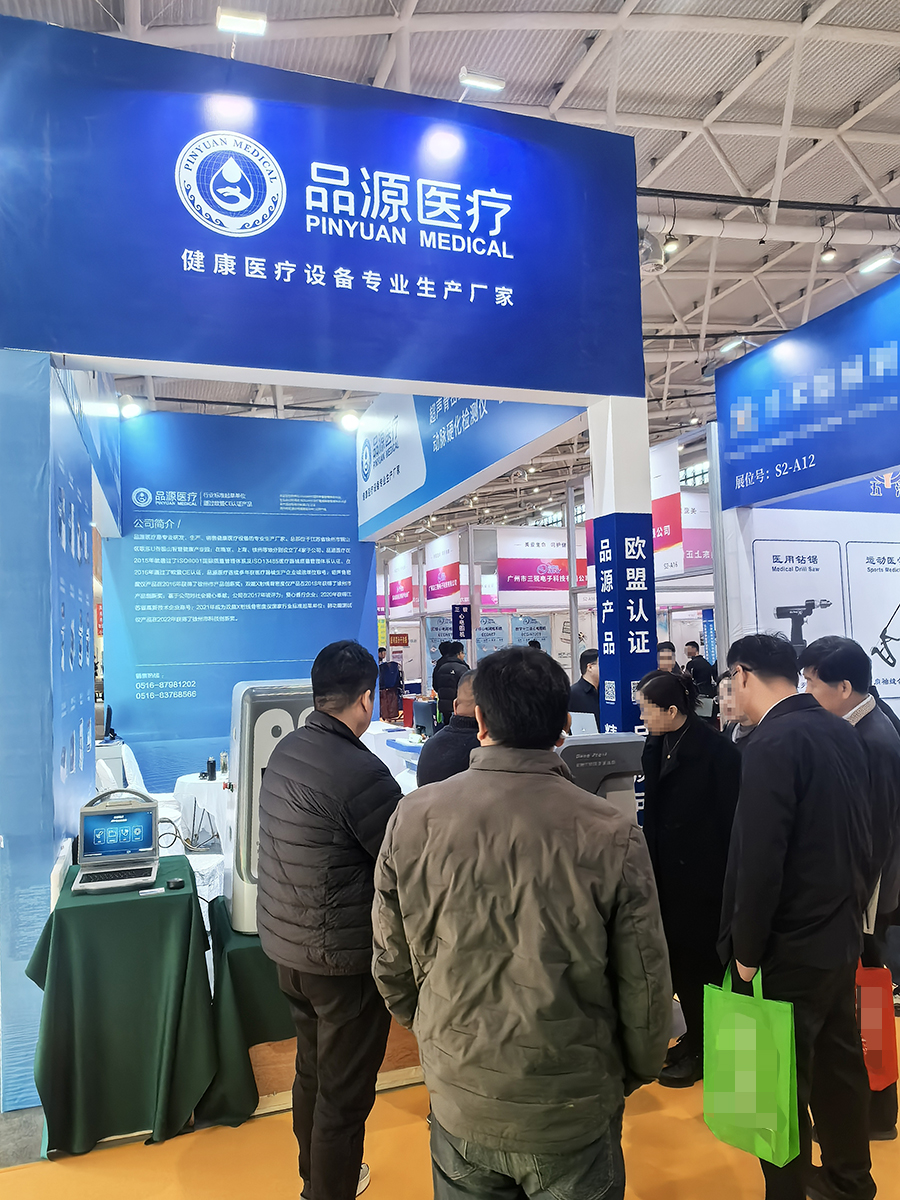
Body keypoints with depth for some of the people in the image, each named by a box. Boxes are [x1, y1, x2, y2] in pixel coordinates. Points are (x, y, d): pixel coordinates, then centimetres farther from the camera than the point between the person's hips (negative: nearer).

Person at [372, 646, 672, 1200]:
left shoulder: (413, 819, -14)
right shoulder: (612, 837, -21)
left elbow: (393, 965, -2)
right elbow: (645, 986, -11)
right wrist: (635, 1074, 9)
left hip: (457, 1101, 2)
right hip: (573, 1113, -1)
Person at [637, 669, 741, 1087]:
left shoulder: (716, 750, -16)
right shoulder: (656, 746, 5)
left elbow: (730, 817, -14)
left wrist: (727, 877, -13)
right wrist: (650, 860, 7)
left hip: (702, 876, -7)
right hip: (668, 872, 7)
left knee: (696, 961, 5)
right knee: (677, 957, 14)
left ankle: (701, 1051, 22)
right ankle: (695, 1036, 33)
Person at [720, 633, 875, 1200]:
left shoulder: (773, 744, -24)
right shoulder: (843, 733, 2)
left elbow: (759, 861, -25)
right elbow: (861, 838, 10)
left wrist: (746, 951, -14)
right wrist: (850, 910, 19)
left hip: (790, 950, -9)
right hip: (842, 936, 9)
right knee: (840, 1063, 24)